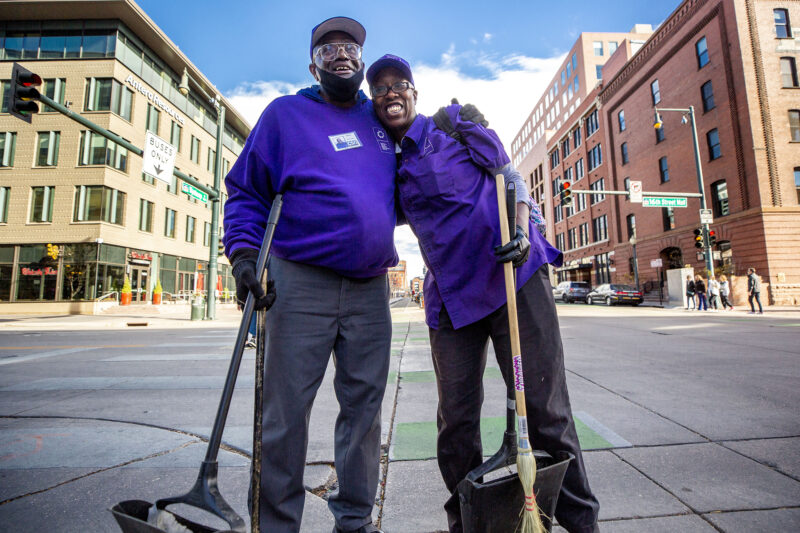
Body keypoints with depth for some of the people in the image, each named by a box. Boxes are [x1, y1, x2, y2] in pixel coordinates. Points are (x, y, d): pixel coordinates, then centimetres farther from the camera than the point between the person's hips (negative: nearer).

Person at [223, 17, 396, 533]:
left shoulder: (380, 119, 20)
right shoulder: (285, 113, 9)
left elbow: (398, 193, 31)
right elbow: (246, 191, 6)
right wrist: (243, 252, -8)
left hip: (371, 288, 4)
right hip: (301, 283, -3)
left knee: (364, 405, 10)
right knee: (287, 409, 1)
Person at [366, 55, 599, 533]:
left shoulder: (454, 121, 7)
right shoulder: (392, 161, 18)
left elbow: (510, 176, 0)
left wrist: (521, 230, -18)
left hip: (513, 274, -3)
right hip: (450, 296, 4)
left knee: (544, 408, 0)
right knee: (456, 422, 6)